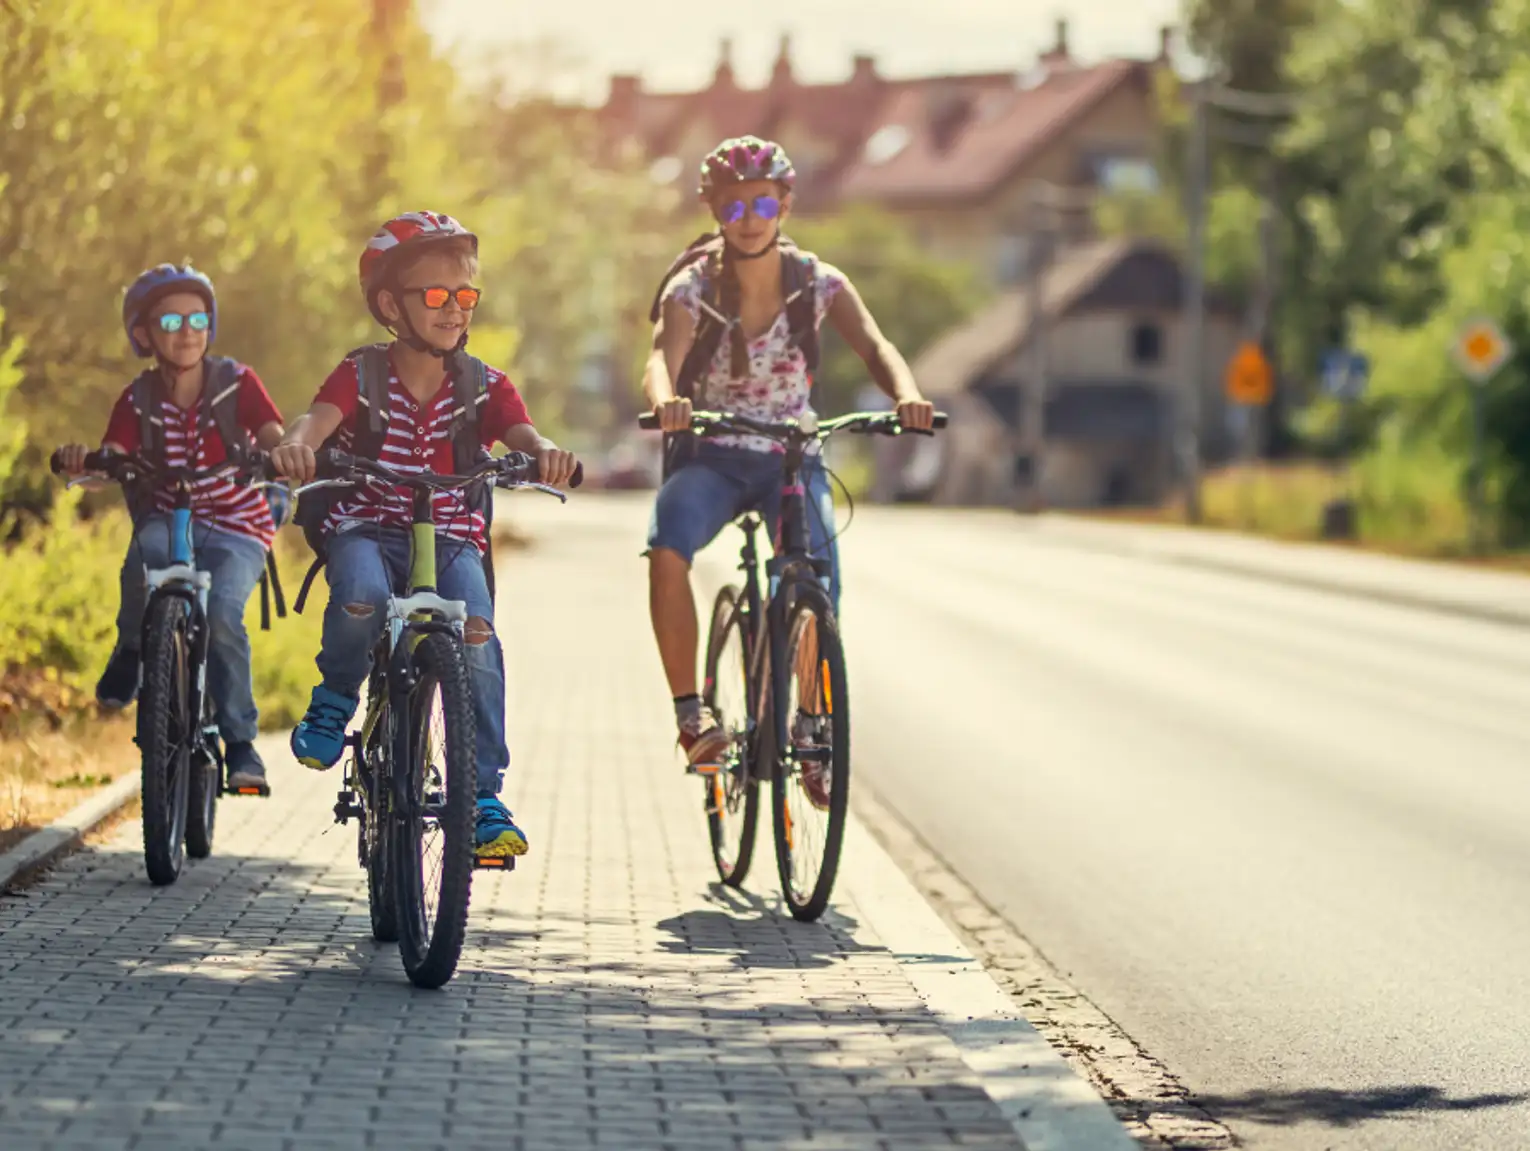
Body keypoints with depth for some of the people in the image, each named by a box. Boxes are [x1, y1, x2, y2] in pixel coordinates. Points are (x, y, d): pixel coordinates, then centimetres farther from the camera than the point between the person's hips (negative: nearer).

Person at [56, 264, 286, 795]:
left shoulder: (237, 383, -5)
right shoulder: (138, 402, -2)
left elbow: (274, 439, -16)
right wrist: (82, 460, -37)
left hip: (235, 528, -1)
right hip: (169, 522, 1)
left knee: (221, 614, -29)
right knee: (144, 549, -36)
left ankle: (241, 741, -15)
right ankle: (132, 649, -7)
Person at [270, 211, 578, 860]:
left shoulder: (483, 387, 2)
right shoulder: (361, 377, -3)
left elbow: (521, 433, -14)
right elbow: (321, 416, -21)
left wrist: (546, 454, -40)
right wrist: (296, 445, -46)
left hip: (450, 537, 1)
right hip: (366, 530, -1)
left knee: (475, 632, -27)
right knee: (363, 596, -36)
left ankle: (484, 795, -18)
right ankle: (335, 698, -2)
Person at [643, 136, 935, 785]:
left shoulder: (818, 284, -5)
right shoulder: (693, 288, -9)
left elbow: (873, 345, -21)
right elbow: (663, 359, -27)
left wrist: (905, 394, -44)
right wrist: (666, 400, -52)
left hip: (792, 460, 1)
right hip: (713, 460, -1)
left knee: (817, 585, -23)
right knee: (666, 547, -32)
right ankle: (689, 708, -23)